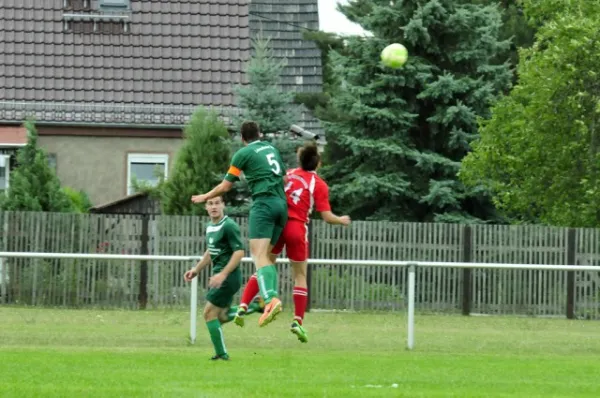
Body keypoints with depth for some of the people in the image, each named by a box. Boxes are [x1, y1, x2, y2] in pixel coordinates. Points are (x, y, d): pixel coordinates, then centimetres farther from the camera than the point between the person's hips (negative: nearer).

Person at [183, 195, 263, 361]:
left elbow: (239, 252, -21)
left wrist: (223, 274, -24)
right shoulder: (210, 227, 12)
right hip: (220, 275, 9)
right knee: (222, 316, 11)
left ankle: (221, 353, 3)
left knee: (210, 313, -5)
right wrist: (196, 270, 21)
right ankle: (253, 307, 18)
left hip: (228, 277, -9)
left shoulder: (229, 226, -16)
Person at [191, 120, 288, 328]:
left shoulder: (243, 154, 3)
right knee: (267, 255, 14)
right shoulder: (272, 149, 20)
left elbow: (225, 186, 8)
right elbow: (284, 176, 29)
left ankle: (271, 299, -37)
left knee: (259, 256, -16)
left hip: (263, 203, -7)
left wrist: (205, 197, 24)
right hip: (281, 204, 7)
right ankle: (272, 297, -1)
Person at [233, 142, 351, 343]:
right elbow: (327, 217, -4)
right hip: (297, 229, -3)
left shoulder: (288, 174, 9)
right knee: (300, 275, 9)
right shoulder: (319, 185, -2)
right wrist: (341, 220, 14)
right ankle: (298, 321, 1)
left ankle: (242, 307, -2)